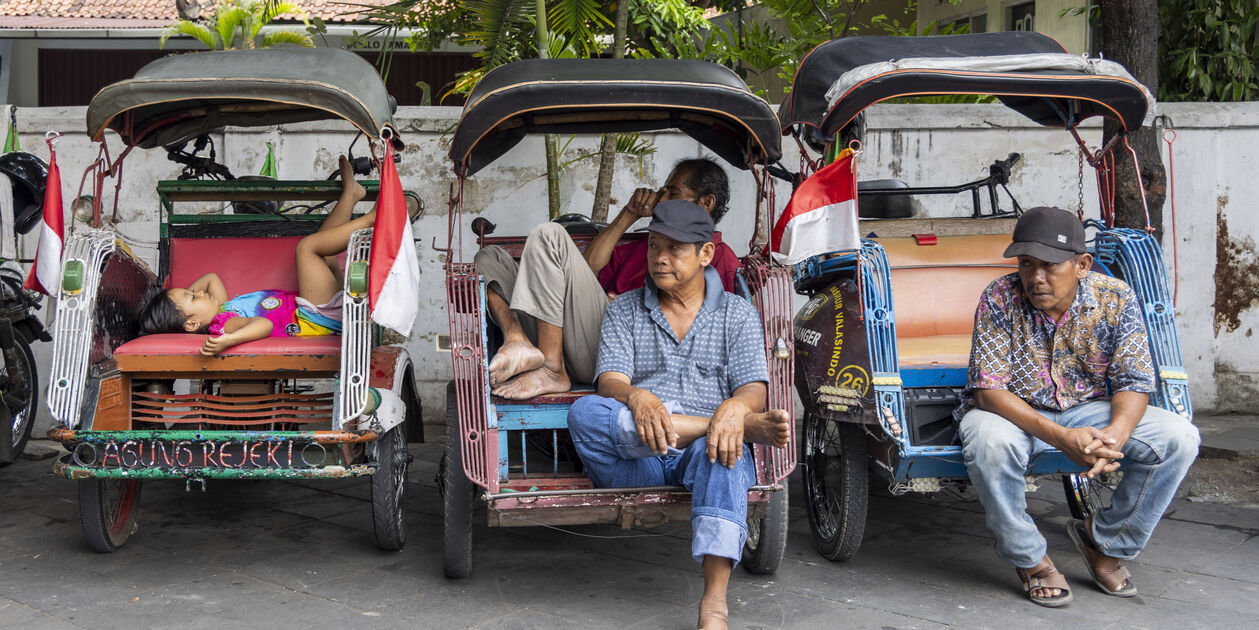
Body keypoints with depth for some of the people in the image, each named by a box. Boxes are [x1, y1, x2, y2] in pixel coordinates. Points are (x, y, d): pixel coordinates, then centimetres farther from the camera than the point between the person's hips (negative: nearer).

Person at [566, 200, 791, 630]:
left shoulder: (738, 314, 13)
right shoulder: (625, 311, 15)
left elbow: (755, 388, 0)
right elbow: (610, 381, -1)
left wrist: (735, 407, -27)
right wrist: (637, 398, -27)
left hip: (705, 452, -1)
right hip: (635, 461, 1)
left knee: (722, 454, -38)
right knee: (585, 413, -30)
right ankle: (748, 428, -30)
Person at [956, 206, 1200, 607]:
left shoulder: (1116, 298, -13)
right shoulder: (1000, 298, -20)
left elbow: (1135, 381, -11)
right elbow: (987, 389, -24)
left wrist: (1115, 433, -35)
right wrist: (1060, 437, -38)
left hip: (1088, 409, 3)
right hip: (1014, 412, -3)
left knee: (1179, 438, -18)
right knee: (988, 441, -38)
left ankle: (1104, 539, 3)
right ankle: (1031, 560, -13)